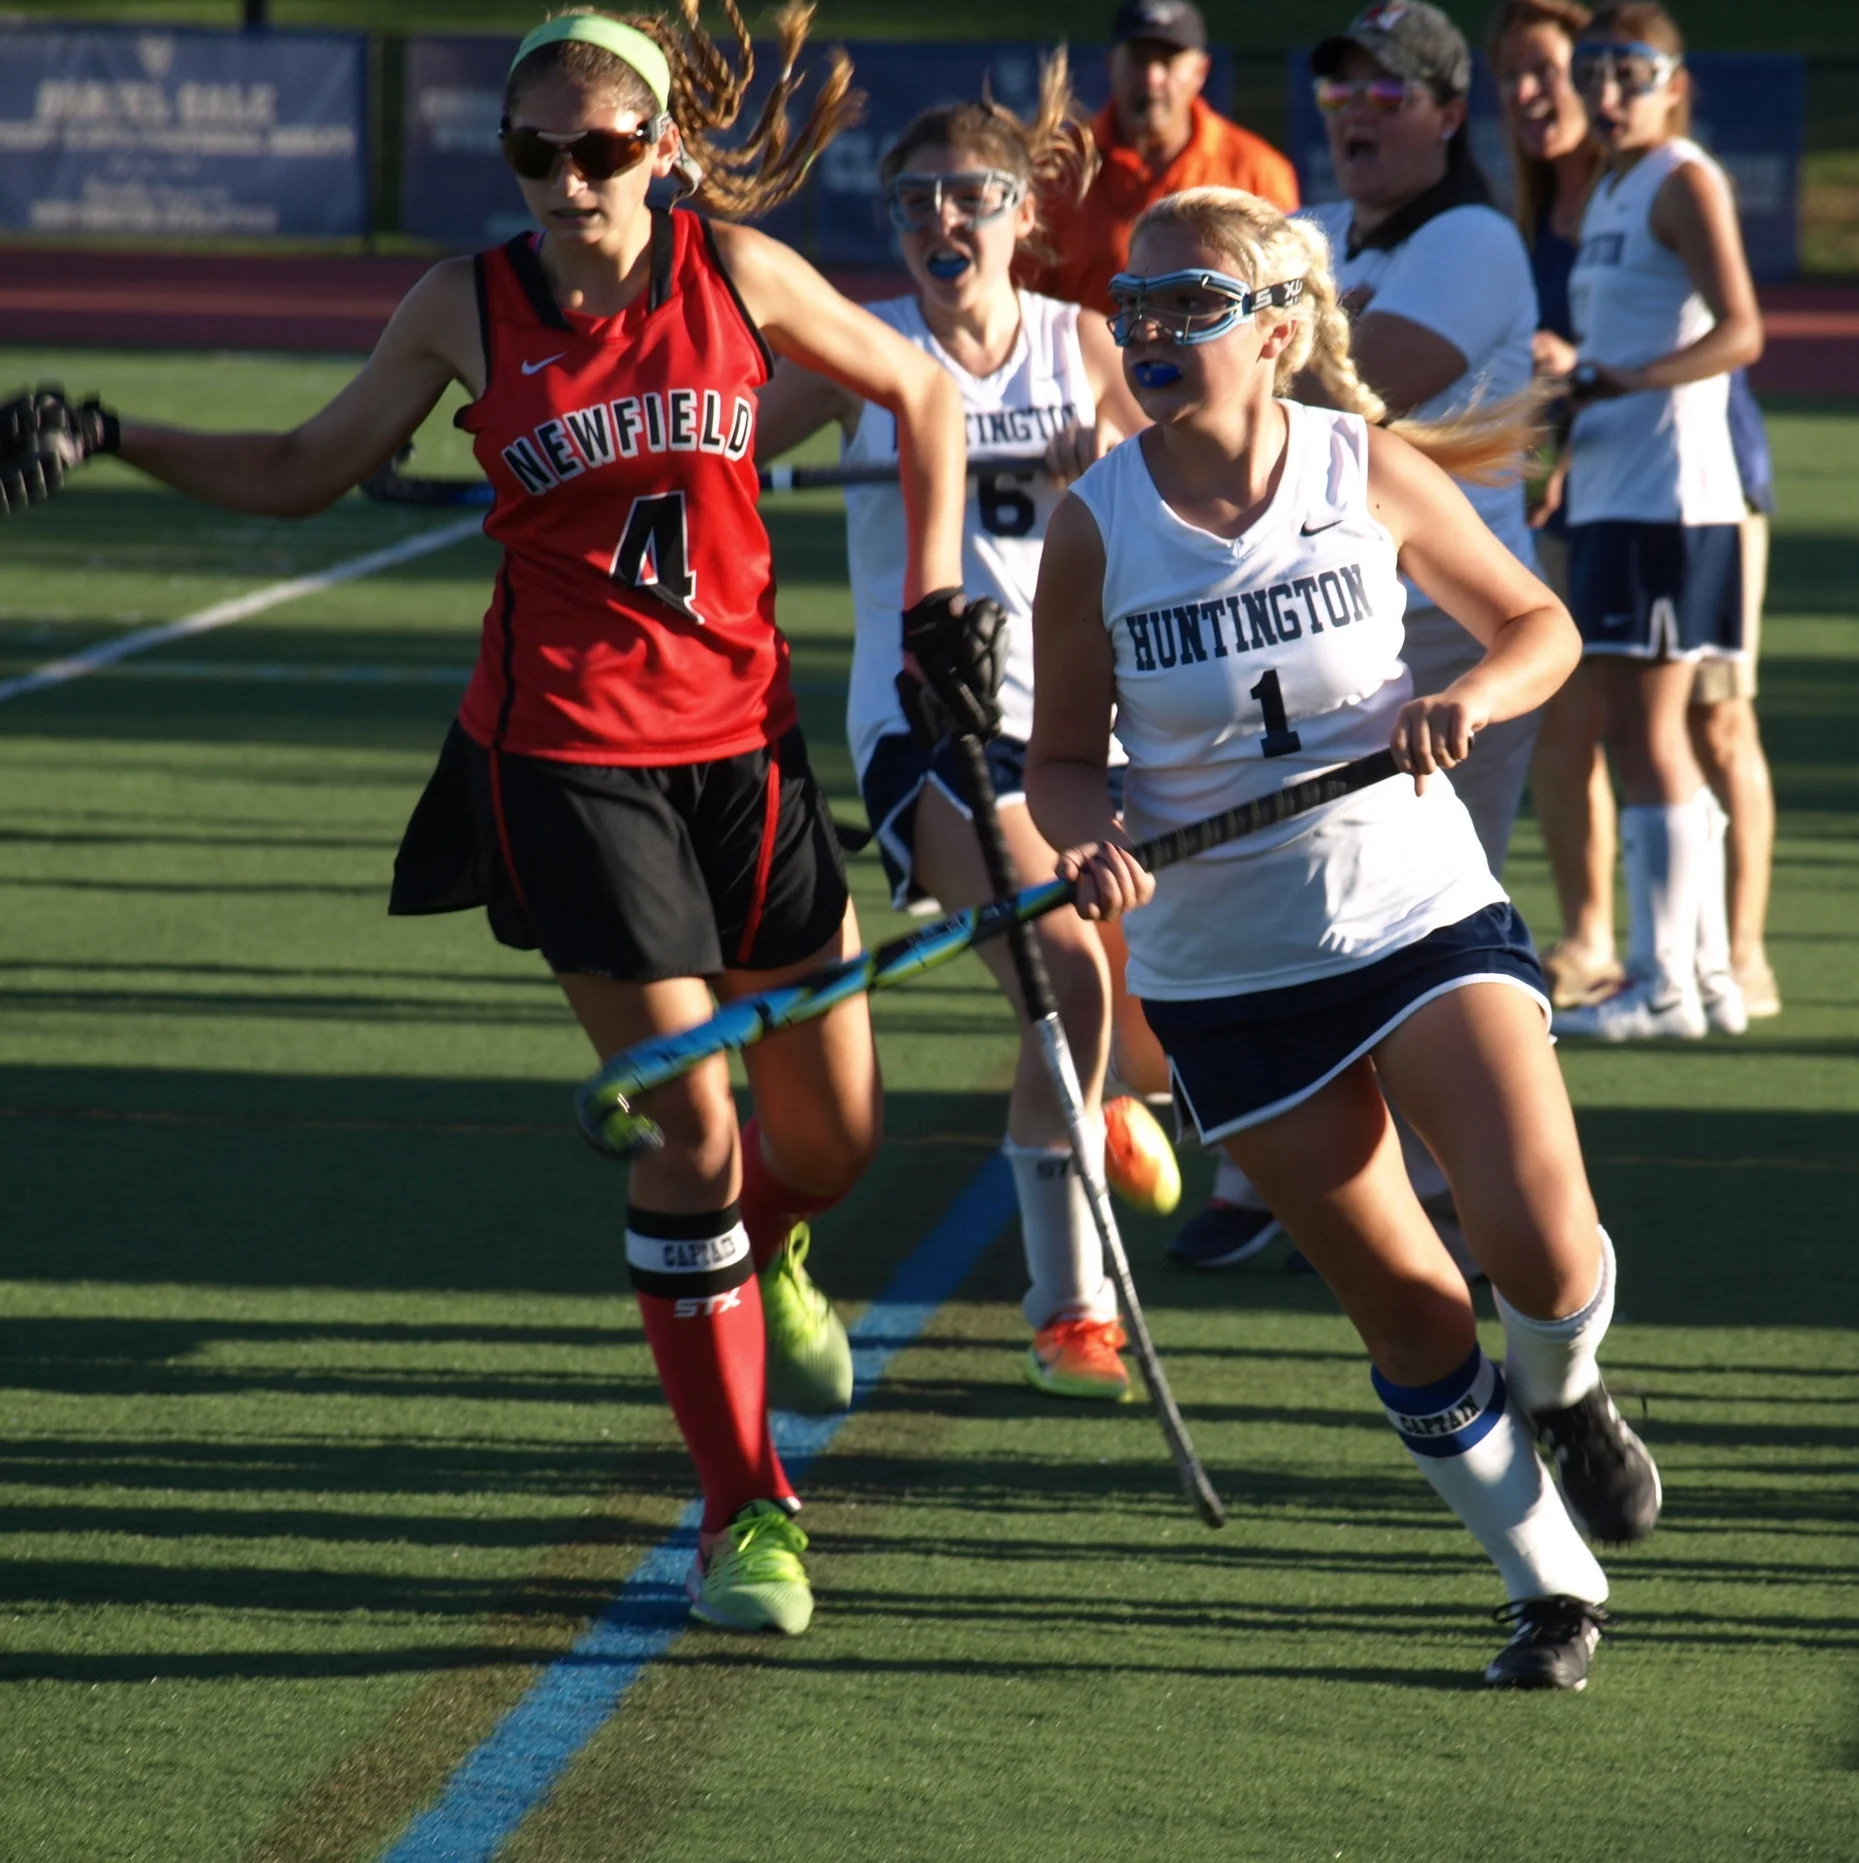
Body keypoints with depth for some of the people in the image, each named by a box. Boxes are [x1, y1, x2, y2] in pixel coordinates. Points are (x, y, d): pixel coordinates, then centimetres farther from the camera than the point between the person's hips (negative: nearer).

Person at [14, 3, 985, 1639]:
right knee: (691, 1126, -11)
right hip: (565, 753, -2)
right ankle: (744, 1512, 3)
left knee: (833, 1134, 9)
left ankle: (759, 1256, 48)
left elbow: (920, 392, 12)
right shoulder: (469, 310, -5)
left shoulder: (740, 276, -3)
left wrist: (934, 597, 5)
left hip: (744, 738, 3)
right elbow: (301, 475, 6)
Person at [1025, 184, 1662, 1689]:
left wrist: (1471, 695, -16)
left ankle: (1562, 1393, 20)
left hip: (1421, 908, -1)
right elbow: (1062, 755, 1)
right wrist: (1087, 838, -21)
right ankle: (1551, 1587, 22)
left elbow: (1540, 625, 5)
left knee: (1543, 1245, -17)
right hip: (1225, 970, 1)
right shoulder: (1097, 524, -7)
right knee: (1409, 1314, 2)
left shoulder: (1374, 472, -6)